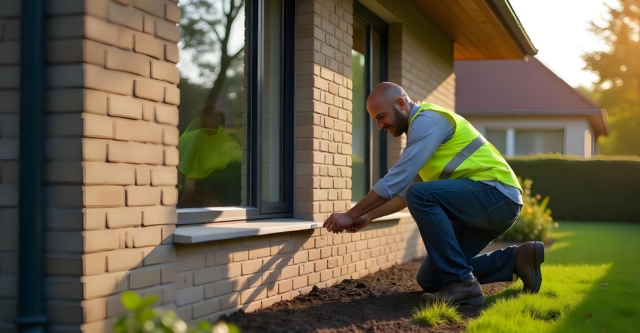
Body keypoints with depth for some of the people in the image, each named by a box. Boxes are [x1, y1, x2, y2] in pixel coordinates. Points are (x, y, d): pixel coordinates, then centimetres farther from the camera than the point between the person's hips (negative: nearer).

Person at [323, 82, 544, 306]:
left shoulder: (428, 120, -13)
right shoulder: (421, 128, 19)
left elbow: (396, 181, -19)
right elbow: (406, 190, 25)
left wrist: (351, 215, -12)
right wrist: (368, 216, 17)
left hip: (497, 196, -10)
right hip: (482, 203, 10)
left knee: (420, 196, -29)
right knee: (430, 279, 7)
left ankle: (461, 284, -22)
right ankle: (515, 259, 11)